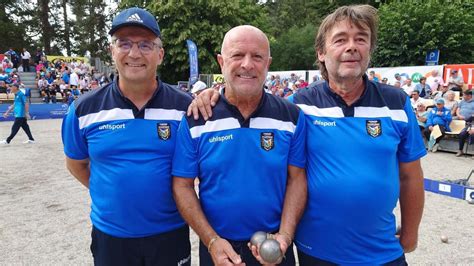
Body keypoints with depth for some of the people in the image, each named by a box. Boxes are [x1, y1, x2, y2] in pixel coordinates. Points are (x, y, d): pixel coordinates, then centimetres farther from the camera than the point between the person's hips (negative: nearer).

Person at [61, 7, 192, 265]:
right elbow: (76, 163, 9)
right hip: (109, 236, 1)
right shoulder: (84, 109, -6)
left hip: (171, 234, 0)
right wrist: (109, 194, 5)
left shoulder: (185, 107, -9)